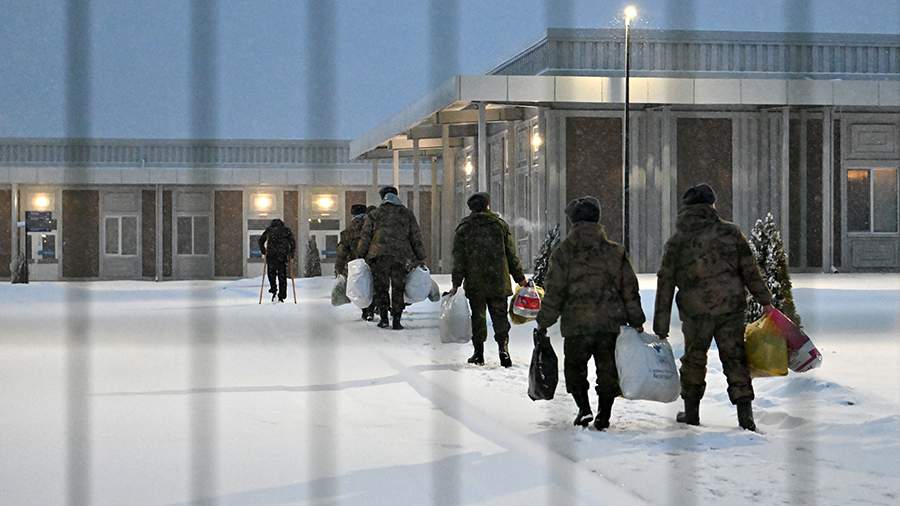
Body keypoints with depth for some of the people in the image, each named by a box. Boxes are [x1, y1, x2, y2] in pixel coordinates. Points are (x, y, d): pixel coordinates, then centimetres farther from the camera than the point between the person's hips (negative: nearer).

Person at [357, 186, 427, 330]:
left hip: (379, 256, -1)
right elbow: (416, 238, 10)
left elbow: (365, 237, 6)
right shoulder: (407, 214, 12)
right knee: (398, 289, 7)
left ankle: (384, 318, 4)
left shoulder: (374, 215, 9)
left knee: (381, 288, 9)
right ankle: (397, 321, 3)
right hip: (401, 257, 1)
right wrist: (421, 258, 14)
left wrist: (360, 257, 11)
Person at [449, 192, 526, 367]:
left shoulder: (463, 228, 1)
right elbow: (511, 255, 5)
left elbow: (459, 259, -2)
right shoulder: (500, 225, 4)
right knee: (500, 315, 5)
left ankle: (479, 354, 9)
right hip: (499, 281, 0)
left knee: (478, 317, 8)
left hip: (475, 283, 0)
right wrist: (519, 277, 11)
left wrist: (456, 283, -1)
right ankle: (503, 347, -13)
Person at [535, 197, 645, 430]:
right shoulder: (616, 251, 4)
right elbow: (630, 290, 5)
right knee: (607, 370, 11)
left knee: (574, 367, 15)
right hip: (611, 323, 2)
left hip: (576, 325, -2)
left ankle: (584, 408, 1)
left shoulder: (564, 252, -4)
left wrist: (544, 324, 2)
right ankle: (604, 416, 10)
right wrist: (636, 322, 12)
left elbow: (554, 292, -5)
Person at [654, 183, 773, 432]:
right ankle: (745, 415, 0)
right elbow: (750, 270, 1)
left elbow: (665, 283, 2)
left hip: (695, 311, 0)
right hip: (731, 307, 0)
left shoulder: (676, 241, 2)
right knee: (734, 358, 7)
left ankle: (691, 412, 24)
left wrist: (661, 327, 5)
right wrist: (765, 300, 9)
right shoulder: (730, 232, 2)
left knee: (694, 359, 17)